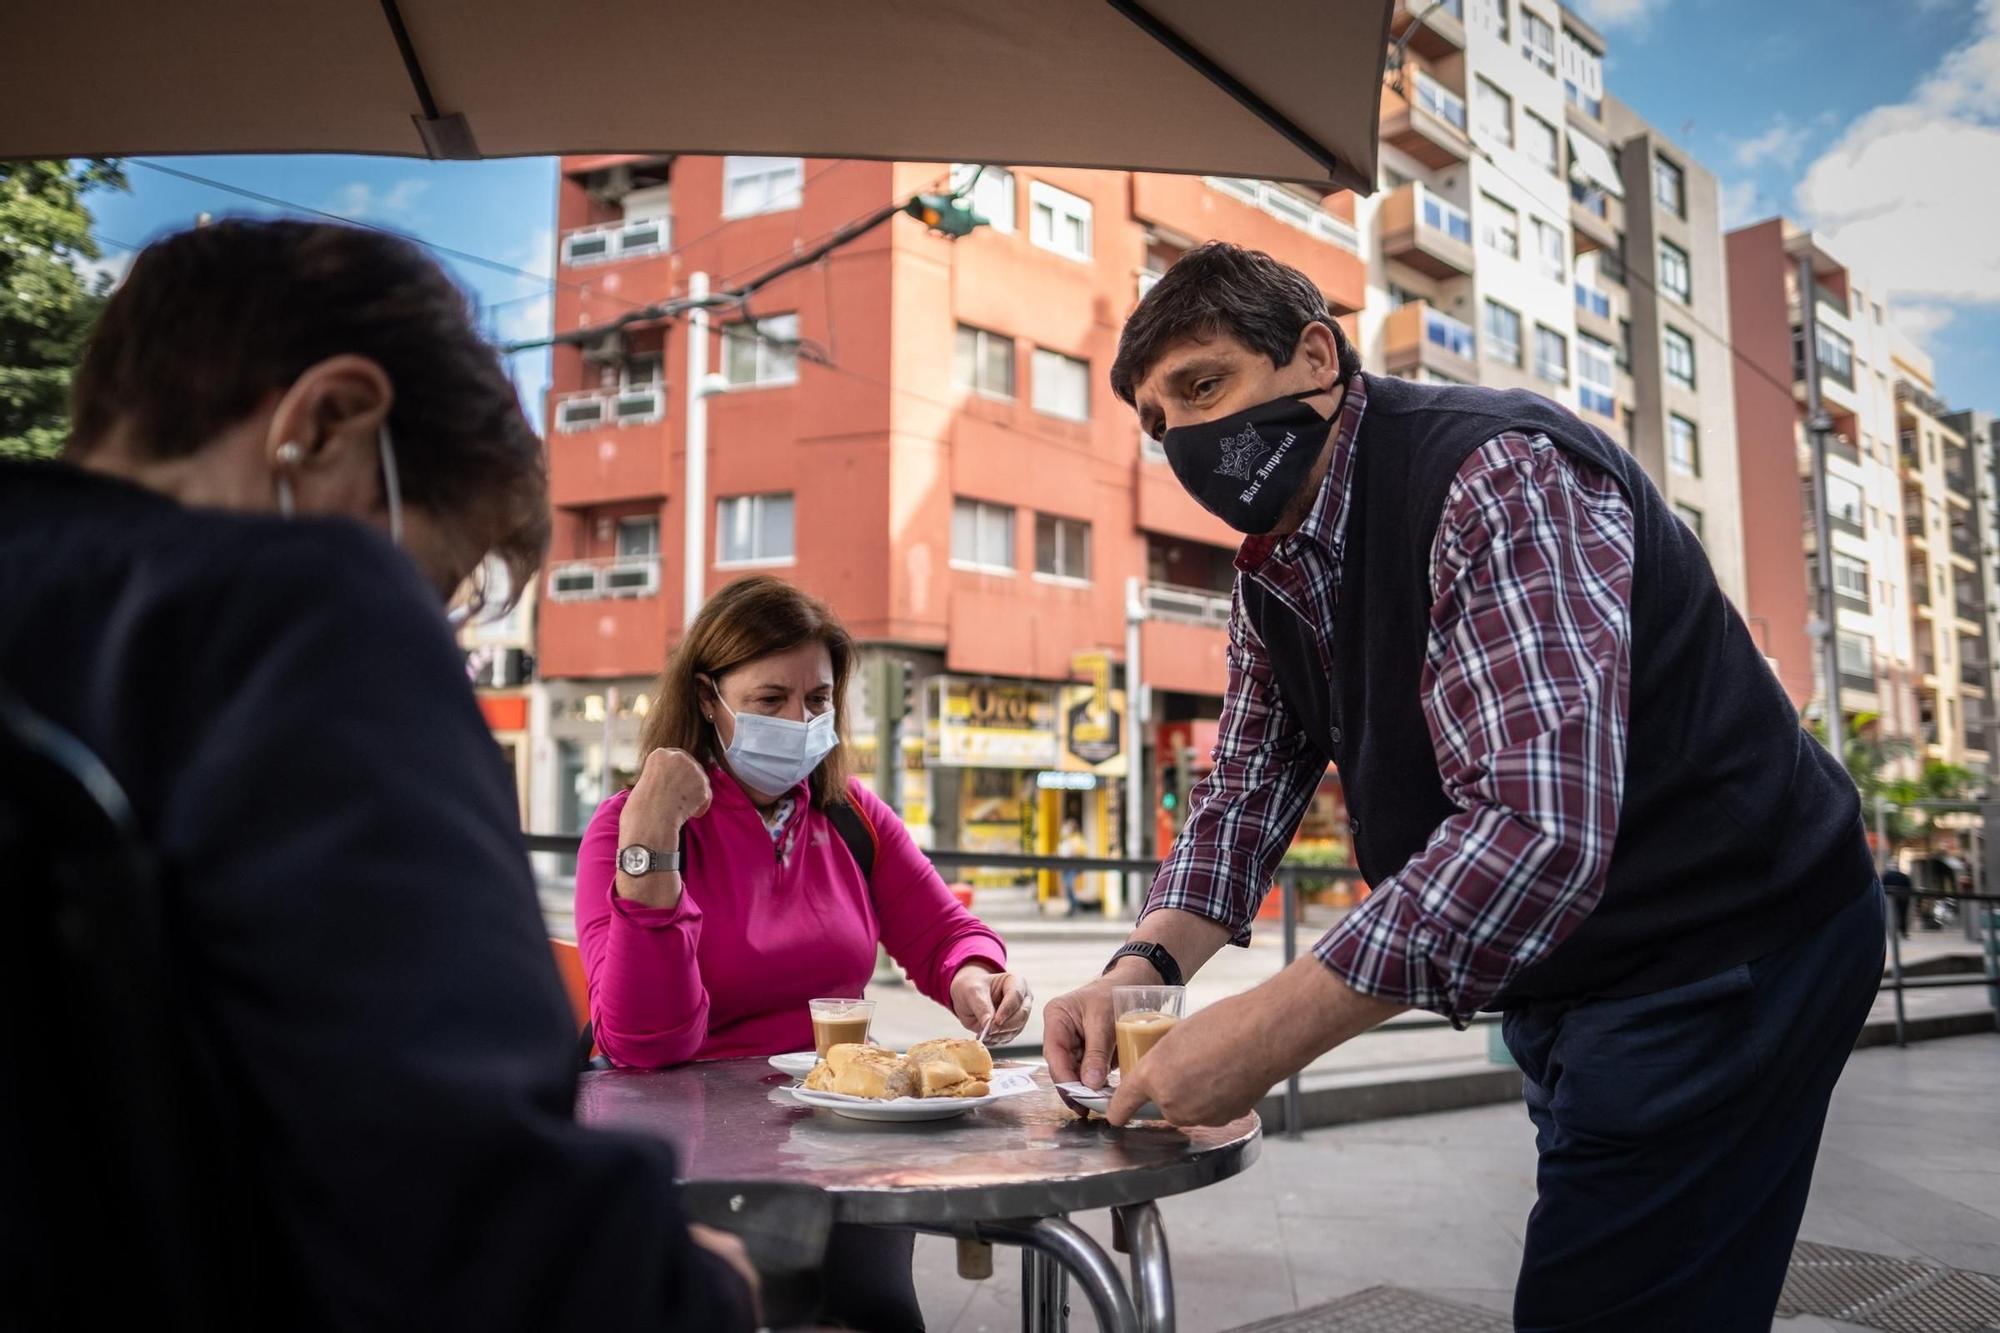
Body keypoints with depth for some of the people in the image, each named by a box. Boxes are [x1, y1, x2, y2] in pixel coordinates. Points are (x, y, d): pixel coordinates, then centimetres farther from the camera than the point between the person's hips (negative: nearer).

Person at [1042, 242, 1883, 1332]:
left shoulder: (1495, 478, -25)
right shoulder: (1272, 580, 5)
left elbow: (1540, 829, -35)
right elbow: (1243, 794, 9)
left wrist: (1267, 1032, -35)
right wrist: (1145, 964, -11)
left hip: (1716, 955, -8)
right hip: (1563, 988, 9)